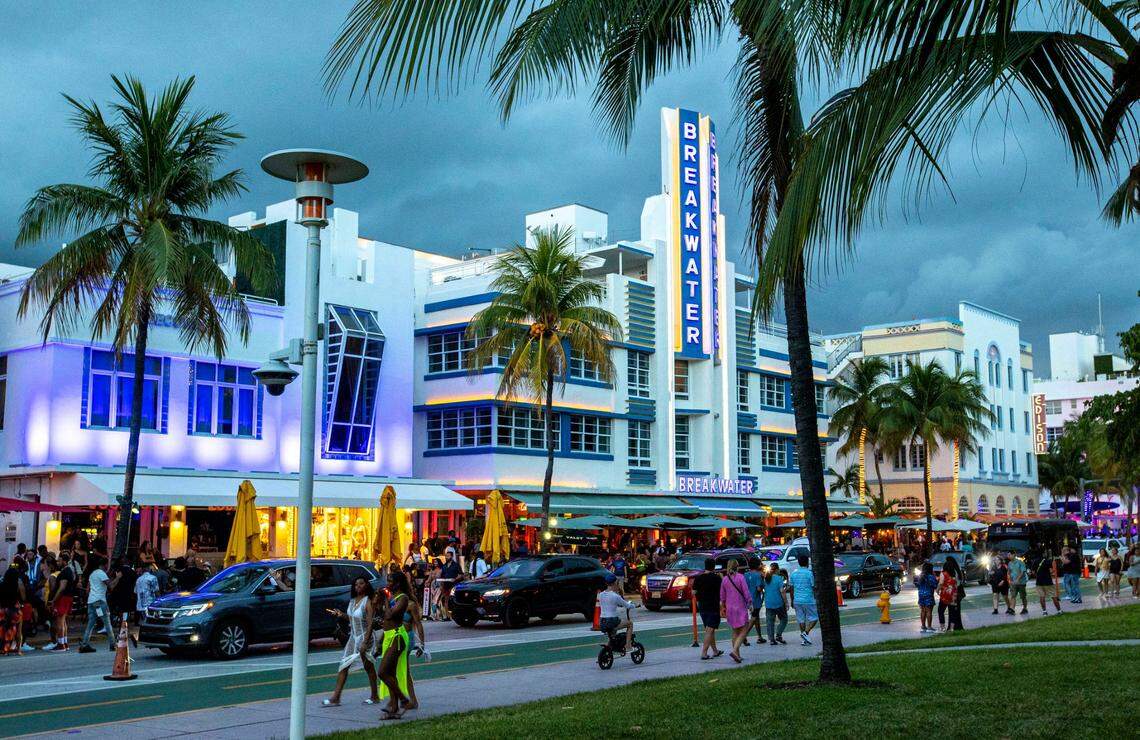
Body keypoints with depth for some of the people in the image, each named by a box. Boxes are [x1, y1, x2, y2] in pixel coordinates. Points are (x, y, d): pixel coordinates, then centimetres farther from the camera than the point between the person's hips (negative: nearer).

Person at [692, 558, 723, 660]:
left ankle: (715, 651, 27)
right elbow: (721, 592, -8)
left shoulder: (698, 578, 2)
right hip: (713, 607, -5)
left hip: (702, 607, 5)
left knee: (710, 630, 17)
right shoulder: (716, 578, -10)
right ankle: (704, 653, -11)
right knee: (710, 630, -4)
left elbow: (693, 592, 3)